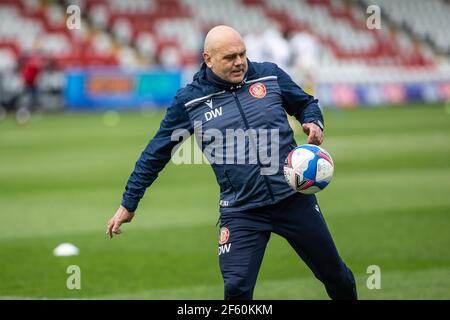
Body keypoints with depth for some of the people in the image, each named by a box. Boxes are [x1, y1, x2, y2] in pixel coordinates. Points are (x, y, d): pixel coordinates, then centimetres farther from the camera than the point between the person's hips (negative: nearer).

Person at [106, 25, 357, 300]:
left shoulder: (270, 75, 1)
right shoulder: (189, 101, -2)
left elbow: (306, 103, 18)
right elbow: (156, 154, 7)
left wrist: (314, 123, -6)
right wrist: (129, 204, 10)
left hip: (294, 198, 2)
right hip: (241, 213, -2)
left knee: (336, 276, 11)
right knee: (237, 289, -15)